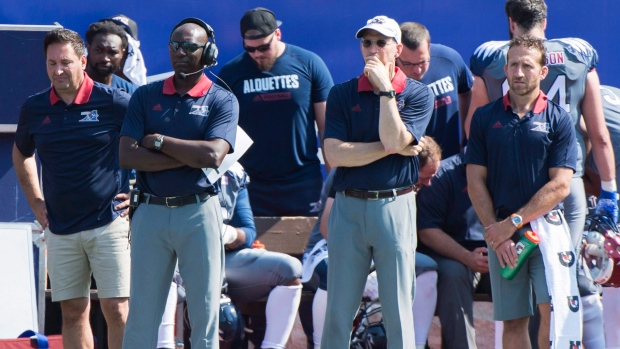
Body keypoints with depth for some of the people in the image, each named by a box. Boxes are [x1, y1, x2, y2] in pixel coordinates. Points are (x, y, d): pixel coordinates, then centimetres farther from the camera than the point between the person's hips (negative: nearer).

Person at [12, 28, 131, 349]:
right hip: (60, 229, 4)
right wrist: (35, 201, 17)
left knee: (116, 310, -7)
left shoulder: (113, 102, -7)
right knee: (73, 312, 6)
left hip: (108, 223, -4)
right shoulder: (34, 108, 6)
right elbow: (21, 154, 26)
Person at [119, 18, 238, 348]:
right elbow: (127, 156, -5)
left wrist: (158, 141, -7)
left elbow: (213, 155, -15)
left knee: (204, 310, 1)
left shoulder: (221, 101, 2)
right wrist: (190, 156, -10)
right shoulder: (145, 96, 8)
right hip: (151, 211, 2)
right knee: (142, 312, 3)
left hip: (199, 212, -2)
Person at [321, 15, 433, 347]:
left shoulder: (417, 94, 3)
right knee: (338, 308, 3)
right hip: (349, 205, 1)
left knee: (398, 308, 0)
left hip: (395, 206, -1)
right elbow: (334, 154, -5)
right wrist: (391, 149, -8)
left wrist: (385, 89, -10)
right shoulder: (342, 94, 7)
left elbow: (395, 139, -13)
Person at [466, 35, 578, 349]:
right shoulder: (485, 117, 10)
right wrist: (497, 234, -4)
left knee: (554, 308, -18)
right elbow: (475, 182, 6)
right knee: (513, 320, 2)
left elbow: (560, 186, -3)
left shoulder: (557, 120, 4)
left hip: (545, 225, -2)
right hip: (499, 229, 2)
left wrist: (513, 222, -8)